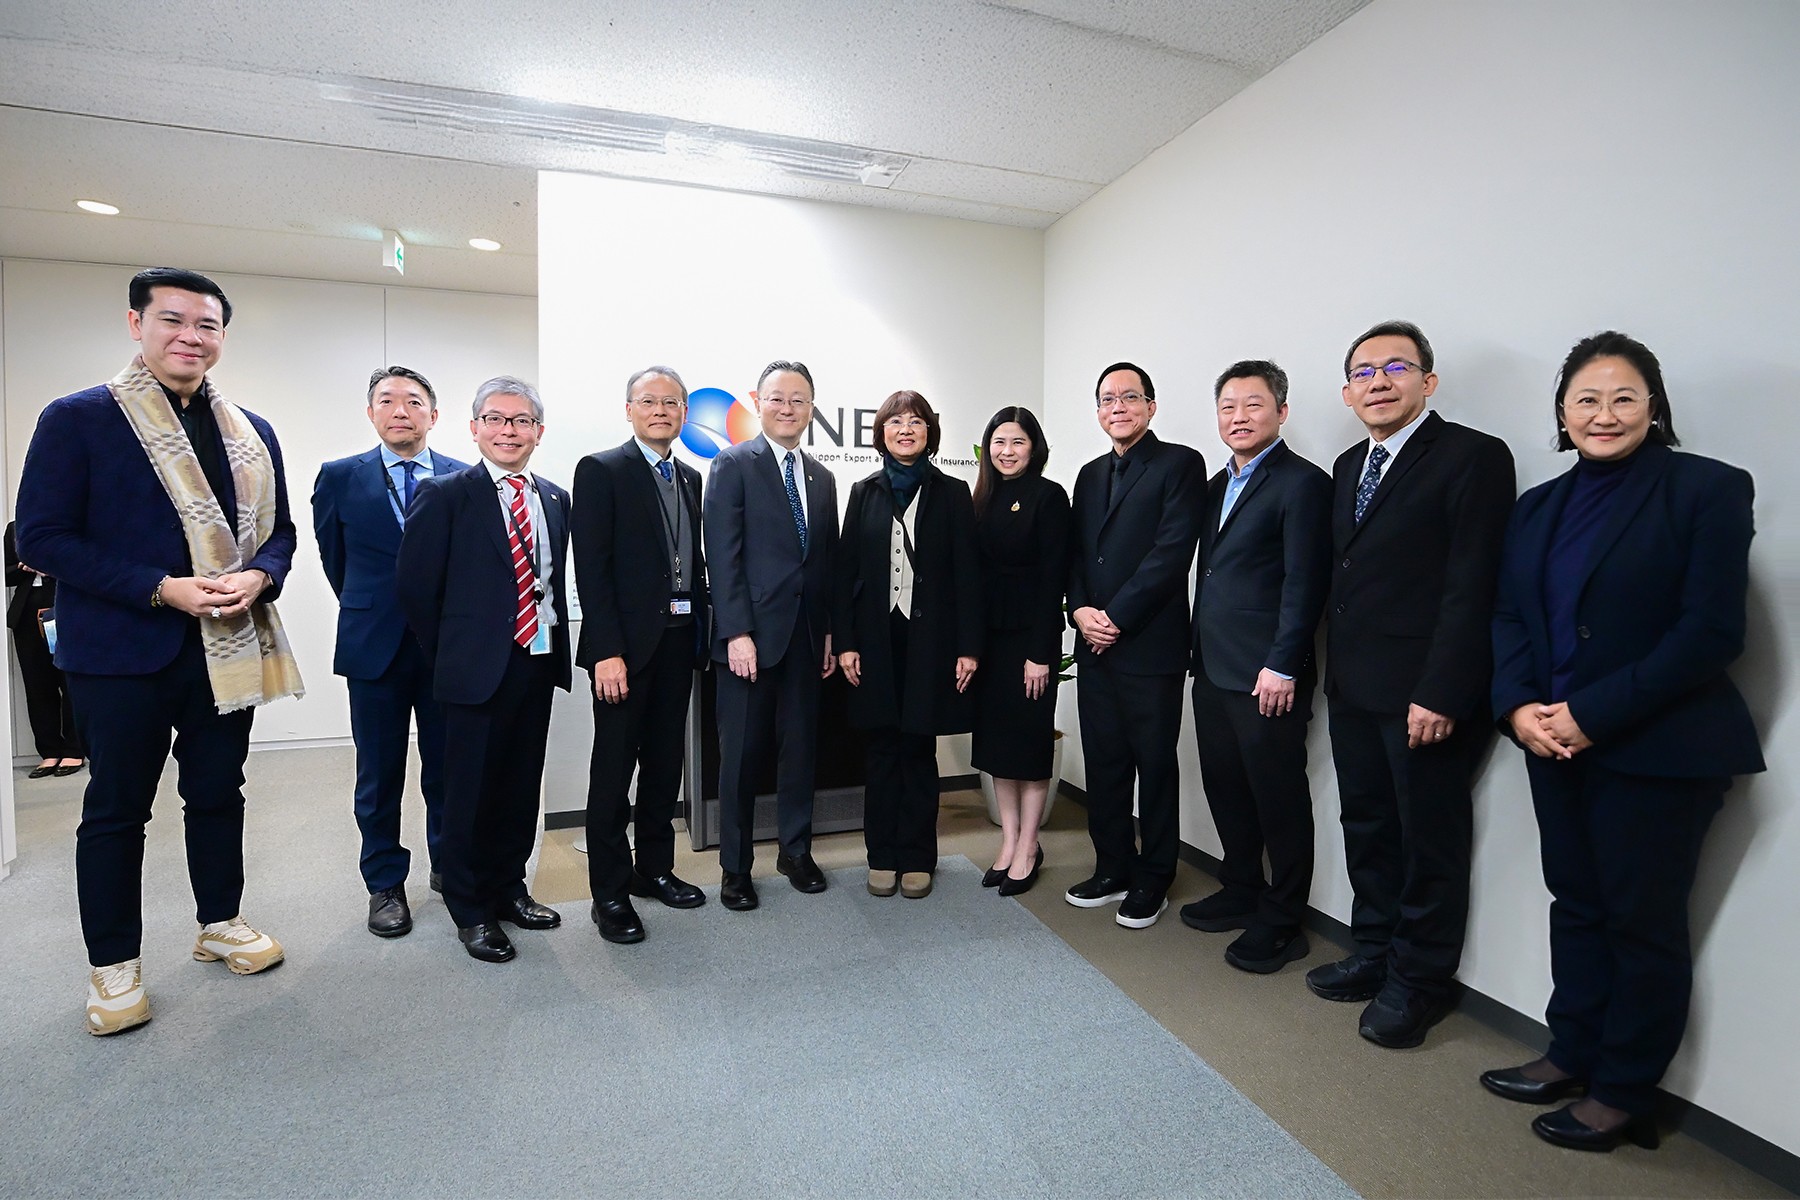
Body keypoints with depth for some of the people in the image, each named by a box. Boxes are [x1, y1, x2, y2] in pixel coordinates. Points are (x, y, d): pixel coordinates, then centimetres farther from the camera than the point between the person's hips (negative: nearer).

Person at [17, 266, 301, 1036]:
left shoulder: (251, 433, 8)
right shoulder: (77, 420, -5)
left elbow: (279, 529, 11)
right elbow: (42, 538, -9)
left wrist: (257, 578, -10)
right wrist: (163, 590, -19)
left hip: (226, 649, 4)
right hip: (121, 652, -4)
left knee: (219, 793, 15)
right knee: (116, 808, 9)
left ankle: (219, 924, 32)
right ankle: (113, 964, 24)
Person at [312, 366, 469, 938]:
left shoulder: (467, 479, 0)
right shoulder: (340, 478, 2)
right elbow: (334, 559, 11)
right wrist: (368, 612, 15)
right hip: (375, 648, 0)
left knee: (448, 766, 11)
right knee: (379, 774, 9)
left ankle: (450, 868, 29)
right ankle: (385, 885, 24)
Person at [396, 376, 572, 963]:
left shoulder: (556, 500, 9)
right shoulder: (444, 494, -5)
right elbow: (415, 585, -5)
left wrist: (557, 644, 6)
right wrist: (450, 653, -1)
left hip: (540, 662, 5)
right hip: (480, 667, -4)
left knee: (521, 788, 15)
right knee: (470, 792, 6)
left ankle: (508, 888, 33)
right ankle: (471, 910, 24)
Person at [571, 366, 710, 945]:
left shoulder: (690, 478, 14)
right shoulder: (601, 471, -5)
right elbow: (591, 567, -12)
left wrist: (701, 636, 8)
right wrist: (607, 651, -18)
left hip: (679, 640, 6)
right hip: (627, 644, -6)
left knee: (665, 763, 15)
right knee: (614, 768, 3)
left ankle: (655, 868, 30)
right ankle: (609, 892, 17)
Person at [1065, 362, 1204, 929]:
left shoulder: (1180, 463, -3)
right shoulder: (1090, 475, 17)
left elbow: (1173, 551, -13)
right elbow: (1077, 554, 14)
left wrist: (1116, 617, -15)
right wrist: (1080, 610, -4)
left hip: (1150, 645, -6)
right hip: (1094, 646, 6)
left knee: (1155, 767, 6)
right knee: (1104, 765, 13)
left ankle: (1152, 880, 21)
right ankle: (1112, 869, 28)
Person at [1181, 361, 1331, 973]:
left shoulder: (1302, 483, -9)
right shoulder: (1217, 485, 16)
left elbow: (1305, 584, -14)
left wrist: (1282, 667, -18)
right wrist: (1200, 652, 13)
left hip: (1267, 676, -8)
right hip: (1213, 669, 8)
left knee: (1279, 799, 5)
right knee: (1225, 787, 17)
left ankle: (1282, 922, 20)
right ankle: (1242, 890, 34)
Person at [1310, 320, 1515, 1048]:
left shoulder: (1473, 457, -9)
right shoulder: (1348, 467, 14)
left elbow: (1473, 586, -15)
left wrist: (1441, 693, -19)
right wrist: (1333, 670, 9)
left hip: (1424, 694, -7)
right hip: (1354, 689, 7)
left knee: (1429, 840, 8)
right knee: (1367, 829, 16)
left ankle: (1420, 980, 24)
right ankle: (1376, 953, 33)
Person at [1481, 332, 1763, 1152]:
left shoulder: (1708, 489, -6)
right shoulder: (1540, 505, 10)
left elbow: (1710, 632, -14)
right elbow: (1508, 616, 6)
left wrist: (1593, 714, -19)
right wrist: (1518, 708, -9)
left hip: (1657, 751, -5)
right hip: (1554, 743, 5)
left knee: (1642, 921, 7)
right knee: (1575, 904, 15)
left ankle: (1623, 1093, 24)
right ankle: (1572, 1055, 31)